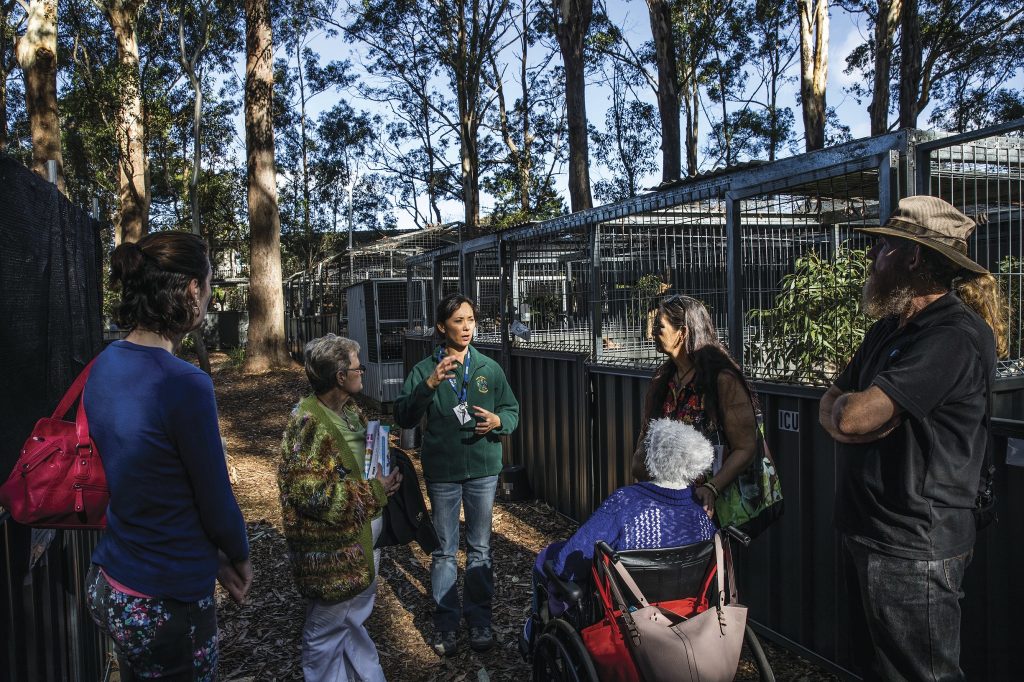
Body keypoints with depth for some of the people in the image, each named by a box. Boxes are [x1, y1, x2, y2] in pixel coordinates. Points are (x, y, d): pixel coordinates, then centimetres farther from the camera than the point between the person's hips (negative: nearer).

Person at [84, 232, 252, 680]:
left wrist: (214, 557, 9)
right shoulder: (185, 385, -26)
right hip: (166, 604, -7)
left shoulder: (105, 366, -1)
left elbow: (137, 482, 6)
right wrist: (239, 557, 5)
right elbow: (216, 500, -16)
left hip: (108, 587, 8)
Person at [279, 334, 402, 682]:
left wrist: (387, 472, 1)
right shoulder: (309, 423, -24)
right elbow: (311, 493, -27)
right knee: (327, 628, 9)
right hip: (331, 549, -9)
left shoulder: (351, 410, 5)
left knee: (355, 614, 25)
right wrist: (374, 492, -20)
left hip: (361, 536, 9)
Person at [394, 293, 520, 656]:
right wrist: (429, 385, -25)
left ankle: (479, 618, 27)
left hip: (483, 469, 2)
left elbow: (513, 410, 7)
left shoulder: (489, 368, 2)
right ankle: (445, 622, 23)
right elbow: (404, 417, -11)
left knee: (480, 548, 12)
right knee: (444, 551, 8)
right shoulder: (425, 369, -4)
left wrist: (499, 421, -16)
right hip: (442, 472, -1)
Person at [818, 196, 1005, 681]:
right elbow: (830, 409, 9)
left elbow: (852, 417, -26)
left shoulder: (955, 336, -19)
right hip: (867, 533, 9)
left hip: (912, 549, -9)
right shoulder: (889, 329, 12)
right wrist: (860, 408, -12)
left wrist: (845, 403, -4)